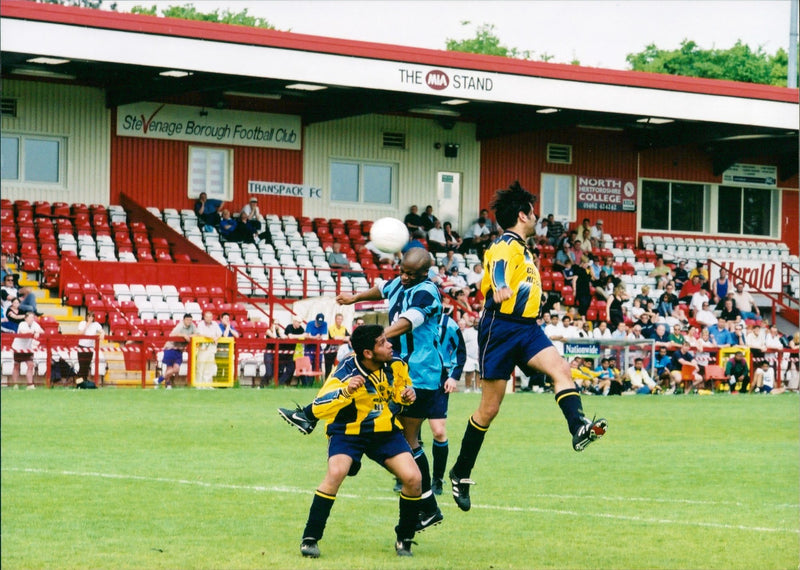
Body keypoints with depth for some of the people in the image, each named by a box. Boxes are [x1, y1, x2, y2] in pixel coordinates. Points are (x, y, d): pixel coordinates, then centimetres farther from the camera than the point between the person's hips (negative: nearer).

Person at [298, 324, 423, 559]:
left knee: (413, 479, -14)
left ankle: (404, 539, 9)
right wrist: (345, 392, -46)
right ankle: (310, 539, -17)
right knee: (336, 472, -31)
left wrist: (407, 394, -11)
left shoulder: (395, 365, -10)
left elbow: (402, 386, 13)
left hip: (385, 430, 4)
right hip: (348, 431, -4)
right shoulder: (346, 372, -25)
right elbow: (318, 408, -32)